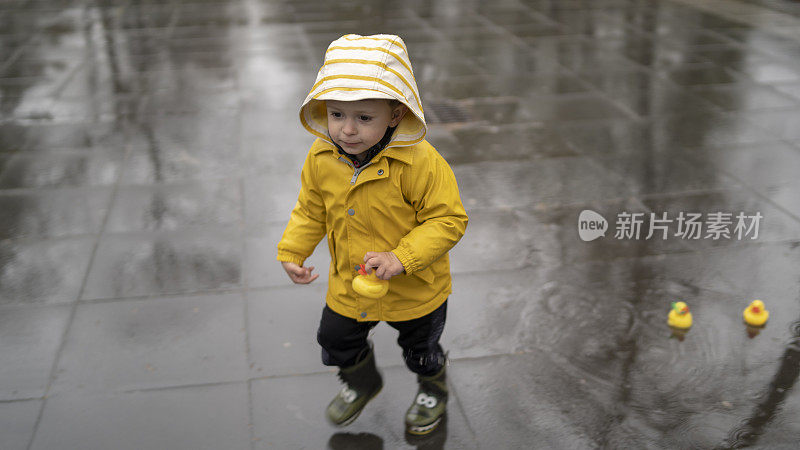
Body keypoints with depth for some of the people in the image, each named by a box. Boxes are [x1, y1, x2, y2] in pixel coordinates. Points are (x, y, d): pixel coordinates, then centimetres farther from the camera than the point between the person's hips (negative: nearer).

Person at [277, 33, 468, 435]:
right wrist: (292, 252, -11)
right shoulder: (321, 159, -14)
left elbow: (449, 220, -25)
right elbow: (311, 210, 2)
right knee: (336, 341, 23)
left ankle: (434, 388, 59)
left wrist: (401, 257, -35)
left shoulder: (420, 162, -31)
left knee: (420, 349, 23)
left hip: (415, 290, -4)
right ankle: (362, 382, 57)